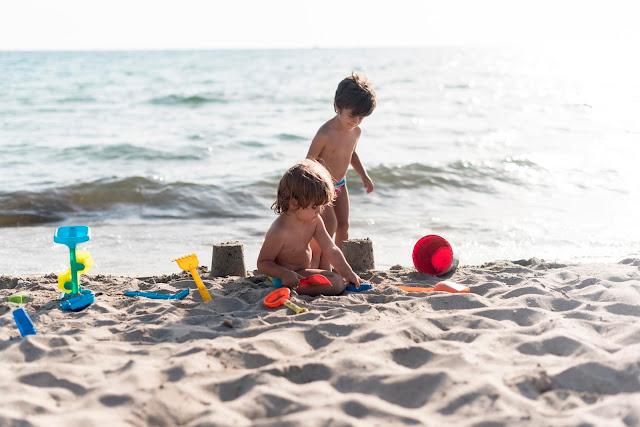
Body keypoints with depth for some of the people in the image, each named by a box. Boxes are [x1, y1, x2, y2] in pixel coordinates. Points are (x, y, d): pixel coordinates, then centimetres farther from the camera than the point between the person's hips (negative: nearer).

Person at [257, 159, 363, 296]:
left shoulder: (314, 221, -6)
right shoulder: (279, 231, -29)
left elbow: (331, 249, -2)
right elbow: (262, 263, -21)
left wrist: (349, 274, -4)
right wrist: (285, 274, -37)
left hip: (304, 273, 9)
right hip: (289, 277, -9)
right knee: (337, 283, -18)